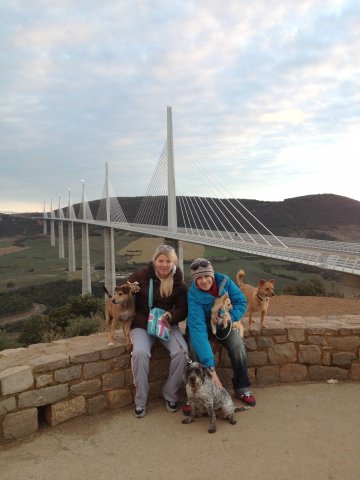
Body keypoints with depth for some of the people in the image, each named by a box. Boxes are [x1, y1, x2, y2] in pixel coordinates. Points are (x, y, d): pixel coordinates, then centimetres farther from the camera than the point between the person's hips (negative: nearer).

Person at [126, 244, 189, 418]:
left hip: (168, 324, 2)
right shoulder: (141, 275, -7)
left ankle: (171, 395, 0)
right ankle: (140, 400, -10)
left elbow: (183, 309, 1)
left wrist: (172, 316, -19)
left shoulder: (178, 281, -2)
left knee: (182, 352, -24)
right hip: (142, 324, -2)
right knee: (140, 352, -31)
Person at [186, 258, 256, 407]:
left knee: (238, 345, -23)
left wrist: (230, 318, -28)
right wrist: (210, 367, -49)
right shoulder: (193, 295, -31)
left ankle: (242, 388, 0)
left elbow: (241, 302, -8)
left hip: (223, 324, 2)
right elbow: (198, 328, -41)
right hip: (202, 325, -2)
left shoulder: (224, 281, -21)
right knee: (195, 347, -31)